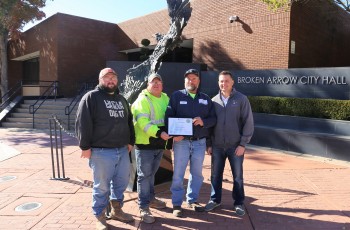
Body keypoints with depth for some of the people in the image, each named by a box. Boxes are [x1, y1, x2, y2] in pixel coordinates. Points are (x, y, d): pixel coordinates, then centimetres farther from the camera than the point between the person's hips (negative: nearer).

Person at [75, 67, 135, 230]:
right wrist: (85, 146, -14)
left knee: (121, 182, 15)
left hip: (122, 150, 7)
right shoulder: (91, 97, -4)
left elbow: (129, 121, 23)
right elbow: (82, 123, -11)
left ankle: (116, 210, 35)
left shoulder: (121, 99, 18)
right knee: (102, 186, 4)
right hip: (101, 151, -6)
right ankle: (100, 216, 21)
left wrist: (130, 141, 16)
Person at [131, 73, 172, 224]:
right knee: (144, 175, -1)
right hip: (145, 143, -7)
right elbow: (143, 122, -23)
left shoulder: (165, 99, 11)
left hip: (159, 143, 7)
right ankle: (144, 208, 8)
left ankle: (150, 198, 35)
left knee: (152, 173, 20)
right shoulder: (142, 100, -11)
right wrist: (159, 133, -32)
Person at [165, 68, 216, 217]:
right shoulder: (176, 96, 1)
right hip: (181, 141, -3)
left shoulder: (206, 99, 10)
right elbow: (168, 117, -5)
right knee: (178, 174, 2)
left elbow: (213, 118, 7)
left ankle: (192, 200, 30)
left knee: (197, 173, 14)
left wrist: (203, 122, -14)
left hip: (200, 142, 3)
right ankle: (176, 204, 14)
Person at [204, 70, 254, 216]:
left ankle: (239, 203, 26)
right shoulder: (214, 101, 4)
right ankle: (215, 200, 30)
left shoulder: (241, 99, -4)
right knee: (216, 175, 12)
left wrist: (243, 144, -11)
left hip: (235, 146, -2)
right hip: (217, 146, 3)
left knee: (238, 176, 9)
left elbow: (248, 123, -6)